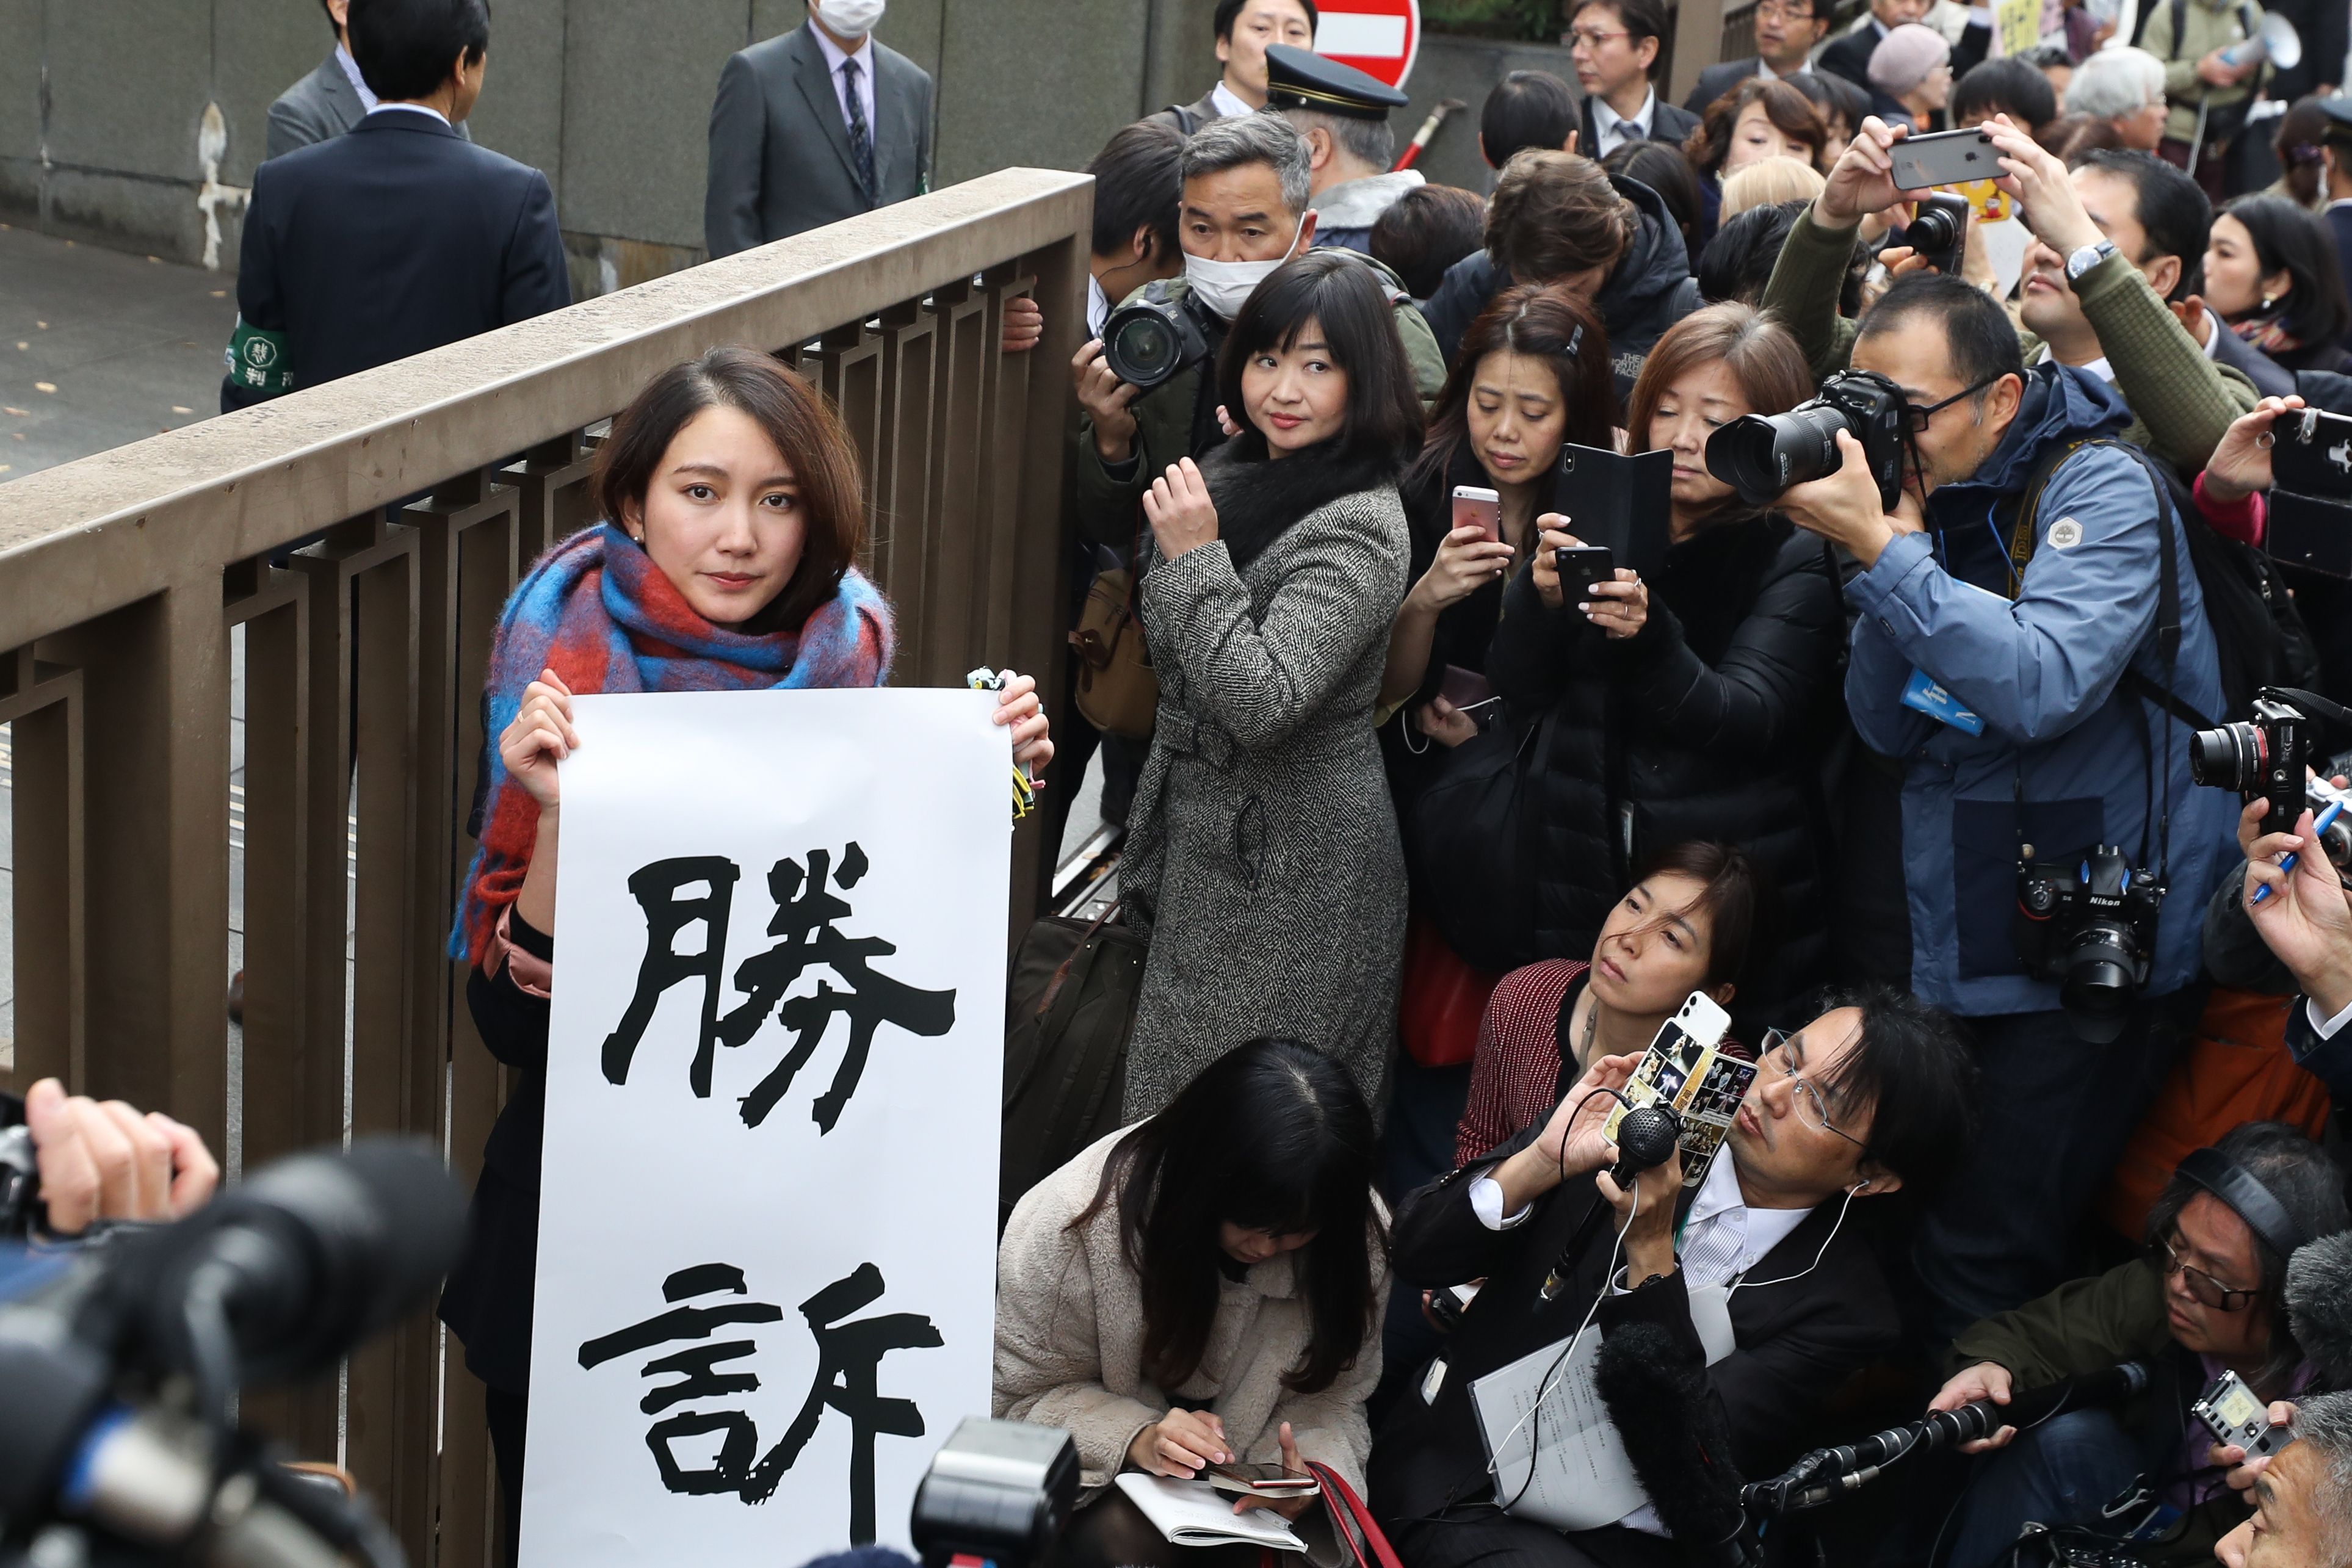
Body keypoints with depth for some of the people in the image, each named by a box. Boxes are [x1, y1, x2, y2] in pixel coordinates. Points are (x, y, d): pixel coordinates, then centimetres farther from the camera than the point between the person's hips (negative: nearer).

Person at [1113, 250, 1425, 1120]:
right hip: (1209, 836, 9)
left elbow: (1261, 702, -31)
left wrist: (1195, 557, -27)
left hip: (1290, 870, -9)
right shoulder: (1237, 472, 7)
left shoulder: (1360, 529, -21)